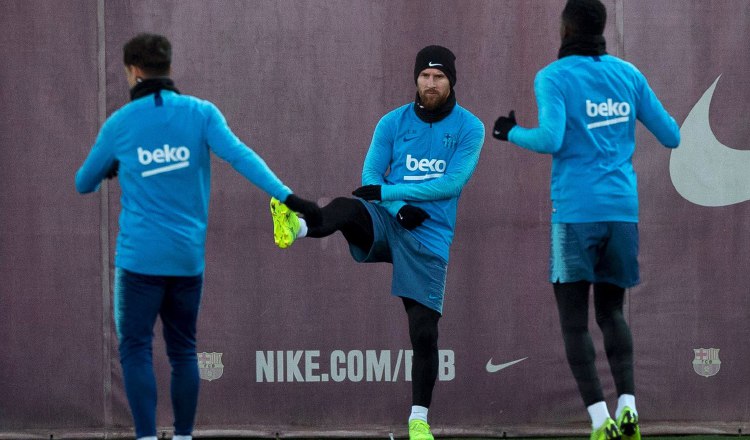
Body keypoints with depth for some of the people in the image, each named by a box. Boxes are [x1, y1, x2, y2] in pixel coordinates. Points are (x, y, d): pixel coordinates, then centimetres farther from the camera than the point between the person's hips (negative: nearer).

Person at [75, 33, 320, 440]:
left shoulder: (119, 124, 0)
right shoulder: (201, 113, 0)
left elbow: (84, 184, 12)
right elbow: (239, 155, -15)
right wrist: (287, 197, -22)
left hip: (140, 255, -3)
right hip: (188, 257, 3)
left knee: (135, 349, 0)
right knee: (183, 351, 12)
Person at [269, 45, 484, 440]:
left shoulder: (468, 128, 1)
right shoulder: (393, 123, 7)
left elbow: (453, 182, -11)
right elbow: (371, 175, 4)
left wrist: (389, 191, -16)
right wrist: (399, 208, -16)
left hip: (429, 235, -1)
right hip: (386, 220, 1)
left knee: (424, 331, -4)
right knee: (348, 209, -34)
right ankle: (295, 228, -65)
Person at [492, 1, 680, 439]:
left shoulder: (552, 78, -3)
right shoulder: (628, 74, 10)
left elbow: (551, 139, -17)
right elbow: (671, 136, 13)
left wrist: (513, 133, 2)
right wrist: (672, 123, 36)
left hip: (575, 211, -4)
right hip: (623, 208, 4)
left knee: (573, 318, 2)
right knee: (611, 311, 16)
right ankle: (628, 405, -5)